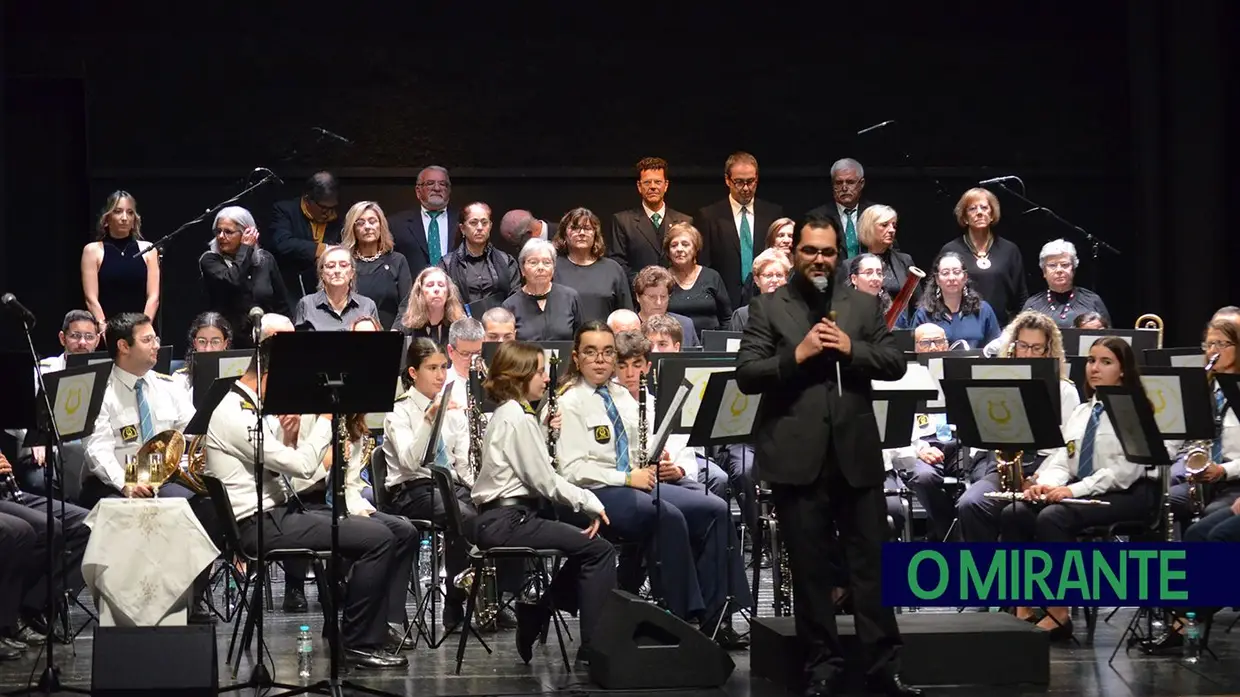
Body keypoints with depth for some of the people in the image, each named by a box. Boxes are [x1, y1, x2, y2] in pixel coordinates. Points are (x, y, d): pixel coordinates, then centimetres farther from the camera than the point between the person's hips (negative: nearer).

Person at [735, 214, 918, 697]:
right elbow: (745, 375, -6)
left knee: (872, 561, 4)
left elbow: (895, 364, 3)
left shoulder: (864, 305, 11)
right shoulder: (768, 307, 3)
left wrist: (850, 348, -12)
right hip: (797, 455, -2)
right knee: (810, 566, 5)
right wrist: (797, 355, -19)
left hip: (856, 452, 2)